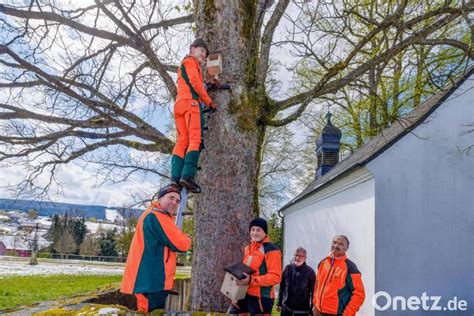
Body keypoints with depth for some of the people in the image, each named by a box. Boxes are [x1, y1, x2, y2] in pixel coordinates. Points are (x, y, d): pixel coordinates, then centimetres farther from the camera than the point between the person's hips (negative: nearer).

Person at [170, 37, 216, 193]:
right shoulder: (191, 61, 8)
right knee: (195, 139, -17)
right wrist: (209, 101, -1)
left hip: (179, 104, 9)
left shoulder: (182, 67, 37)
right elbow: (195, 82, -6)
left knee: (181, 142, -5)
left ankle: (175, 178, -19)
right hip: (191, 102, -9)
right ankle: (188, 176, -30)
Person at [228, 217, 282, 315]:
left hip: (261, 297, -8)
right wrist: (238, 276, 8)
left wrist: (251, 280, -27)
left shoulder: (271, 250, -11)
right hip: (244, 294, 8)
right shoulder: (248, 248, 16)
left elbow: (275, 277, -18)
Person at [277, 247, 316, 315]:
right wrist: (279, 303, 9)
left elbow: (313, 291, -5)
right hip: (286, 308, 3)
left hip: (302, 310, -3)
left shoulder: (310, 271, -7)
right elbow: (282, 287, 9)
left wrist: (312, 309, -6)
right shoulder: (288, 268, 2)